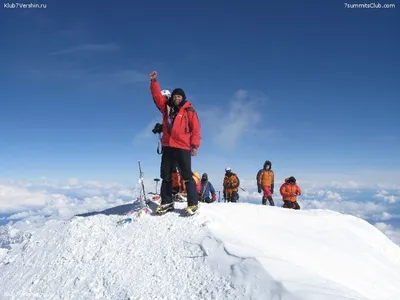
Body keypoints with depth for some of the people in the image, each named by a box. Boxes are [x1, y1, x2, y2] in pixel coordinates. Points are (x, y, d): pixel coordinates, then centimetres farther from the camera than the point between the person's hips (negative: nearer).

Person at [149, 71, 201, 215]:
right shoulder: (166, 107, 13)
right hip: (167, 147, 5)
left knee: (187, 176, -4)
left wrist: (195, 145, -12)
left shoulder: (189, 111, -1)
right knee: (165, 176, 9)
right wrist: (154, 81, 1)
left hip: (183, 148, -5)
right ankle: (166, 202, 18)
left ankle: (193, 203, 1)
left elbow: (196, 129, -5)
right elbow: (157, 96, 13)